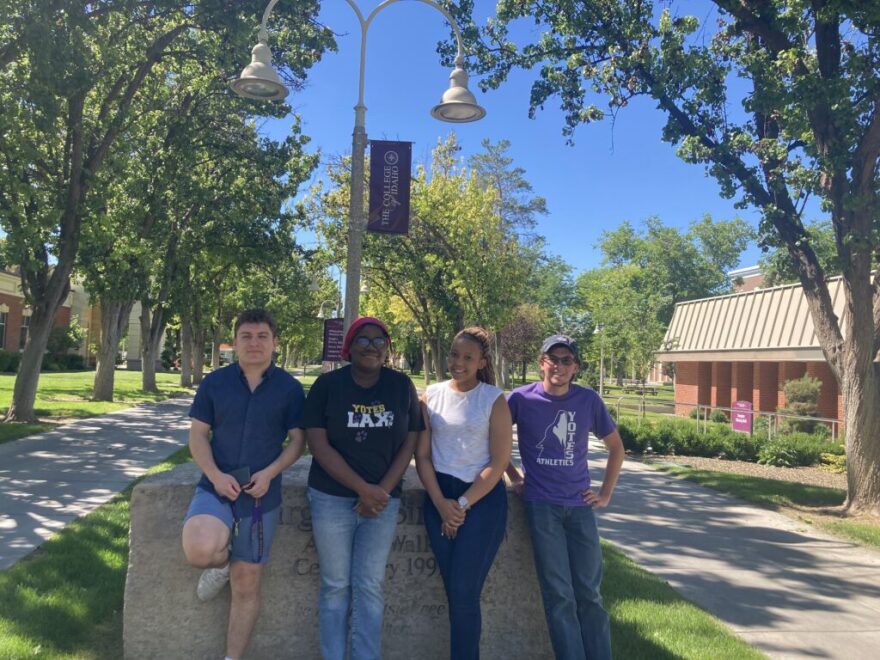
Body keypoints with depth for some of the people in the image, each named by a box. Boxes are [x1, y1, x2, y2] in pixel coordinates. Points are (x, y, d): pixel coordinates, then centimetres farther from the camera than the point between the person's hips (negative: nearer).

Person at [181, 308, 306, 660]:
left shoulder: (290, 388, -1)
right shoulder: (214, 382, 1)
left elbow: (297, 440, 1)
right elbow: (198, 435, 3)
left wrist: (269, 473, -16)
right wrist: (216, 475, -14)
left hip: (261, 495, 0)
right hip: (215, 488, 0)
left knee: (246, 584, 7)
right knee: (200, 550, -29)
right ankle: (221, 562, 8)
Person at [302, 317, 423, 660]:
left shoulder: (402, 385, 0)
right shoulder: (327, 384, -6)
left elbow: (409, 443, 2)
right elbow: (318, 444, -9)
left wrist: (381, 491, -8)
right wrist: (363, 488, -14)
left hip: (384, 500, 1)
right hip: (332, 498, -1)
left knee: (370, 587, 5)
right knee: (336, 586, 7)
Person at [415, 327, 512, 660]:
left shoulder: (494, 398, -6)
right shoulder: (432, 395, 3)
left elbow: (498, 463, -8)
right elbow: (422, 455, 3)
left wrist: (463, 504, -10)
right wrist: (441, 503, -6)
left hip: (482, 498, -3)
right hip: (440, 498, 3)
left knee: (463, 592, -1)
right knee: (453, 591, 7)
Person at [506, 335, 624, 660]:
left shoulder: (589, 400, 1)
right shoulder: (521, 398, -6)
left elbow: (616, 447, 13)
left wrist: (606, 493, 8)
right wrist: (514, 477, 2)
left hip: (580, 506, 2)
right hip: (542, 506, -2)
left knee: (589, 594, 7)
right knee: (560, 596, -2)